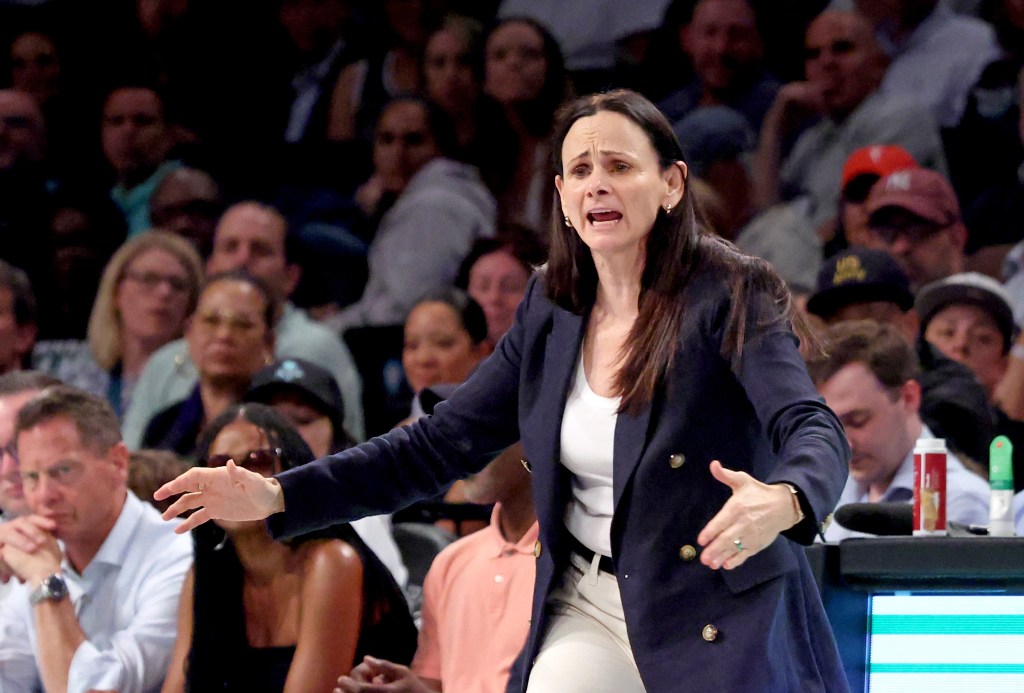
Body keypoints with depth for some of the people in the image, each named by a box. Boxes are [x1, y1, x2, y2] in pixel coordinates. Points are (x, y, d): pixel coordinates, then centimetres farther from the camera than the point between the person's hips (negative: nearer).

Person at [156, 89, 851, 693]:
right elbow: (441, 444, 8)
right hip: (590, 610, 4)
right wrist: (276, 497, -2)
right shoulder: (552, 314, 5)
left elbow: (815, 430, -25)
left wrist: (781, 503, -51)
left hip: (717, 626, -4)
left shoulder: (730, 297, -12)